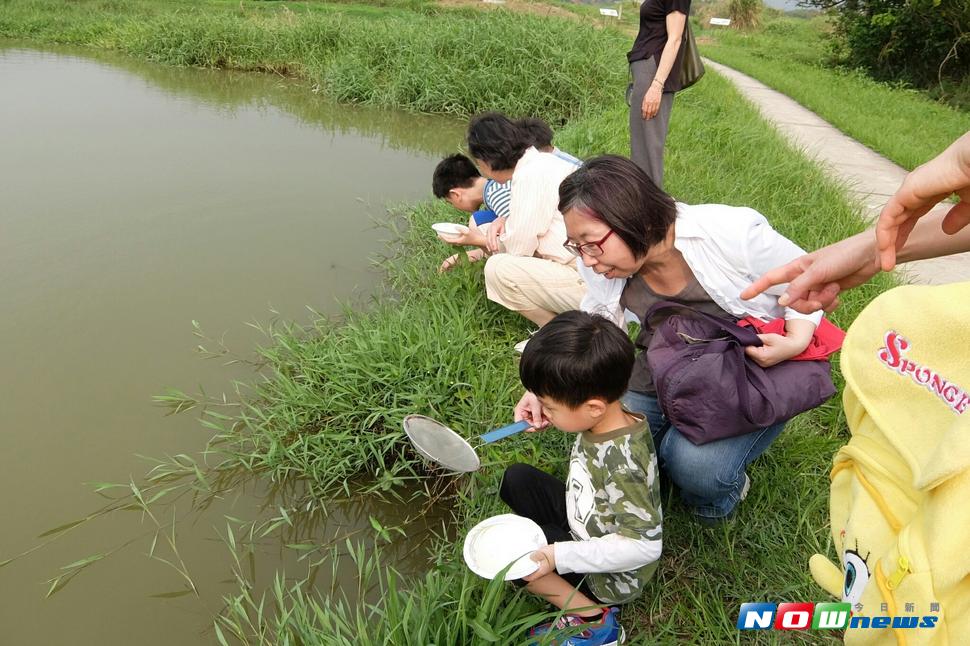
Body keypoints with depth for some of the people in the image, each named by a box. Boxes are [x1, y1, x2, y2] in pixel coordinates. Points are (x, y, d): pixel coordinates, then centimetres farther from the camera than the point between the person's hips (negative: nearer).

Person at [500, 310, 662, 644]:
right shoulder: (605, 418, -14)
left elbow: (645, 545, -32)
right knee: (517, 478, 5)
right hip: (582, 527, 8)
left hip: (609, 574, -8)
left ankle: (591, 618, -6)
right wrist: (545, 403, -8)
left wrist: (560, 557, -31)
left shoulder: (622, 463, -36)